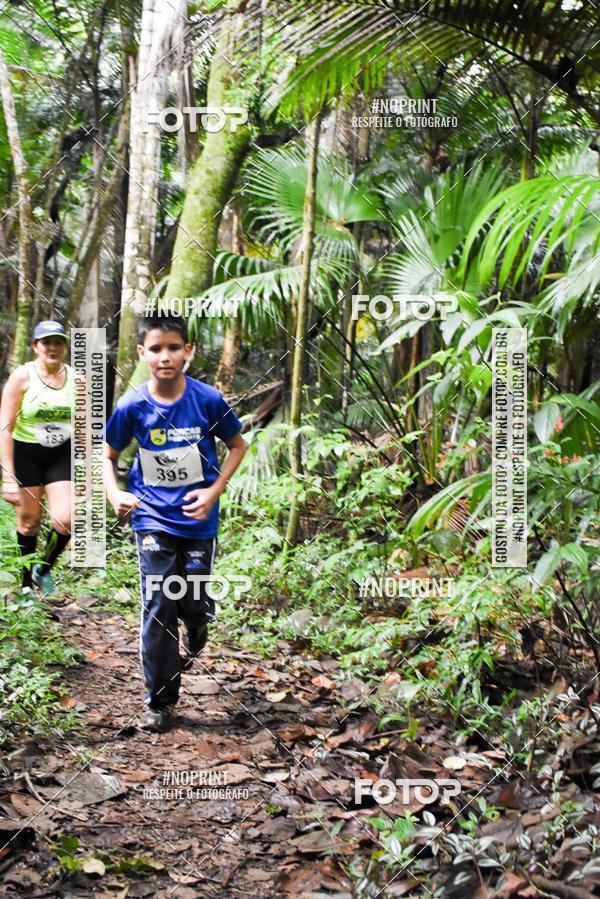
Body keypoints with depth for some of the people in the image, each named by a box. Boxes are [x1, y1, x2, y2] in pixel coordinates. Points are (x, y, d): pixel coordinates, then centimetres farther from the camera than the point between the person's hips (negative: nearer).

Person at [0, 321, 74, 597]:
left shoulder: (76, 379, 1)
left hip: (62, 455, 2)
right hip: (25, 453, -2)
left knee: (65, 520, -10)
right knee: (29, 522, 5)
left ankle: (44, 569, 19)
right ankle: (26, 584, 26)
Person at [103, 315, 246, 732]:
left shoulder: (208, 400, -11)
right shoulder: (131, 407, -9)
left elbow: (237, 446, 4)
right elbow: (110, 456, 7)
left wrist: (214, 491, -8)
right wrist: (115, 494, -11)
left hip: (198, 518, 0)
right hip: (153, 517, 0)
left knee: (195, 604, 5)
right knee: (158, 606, -5)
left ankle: (192, 644, 44)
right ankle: (160, 701, 8)